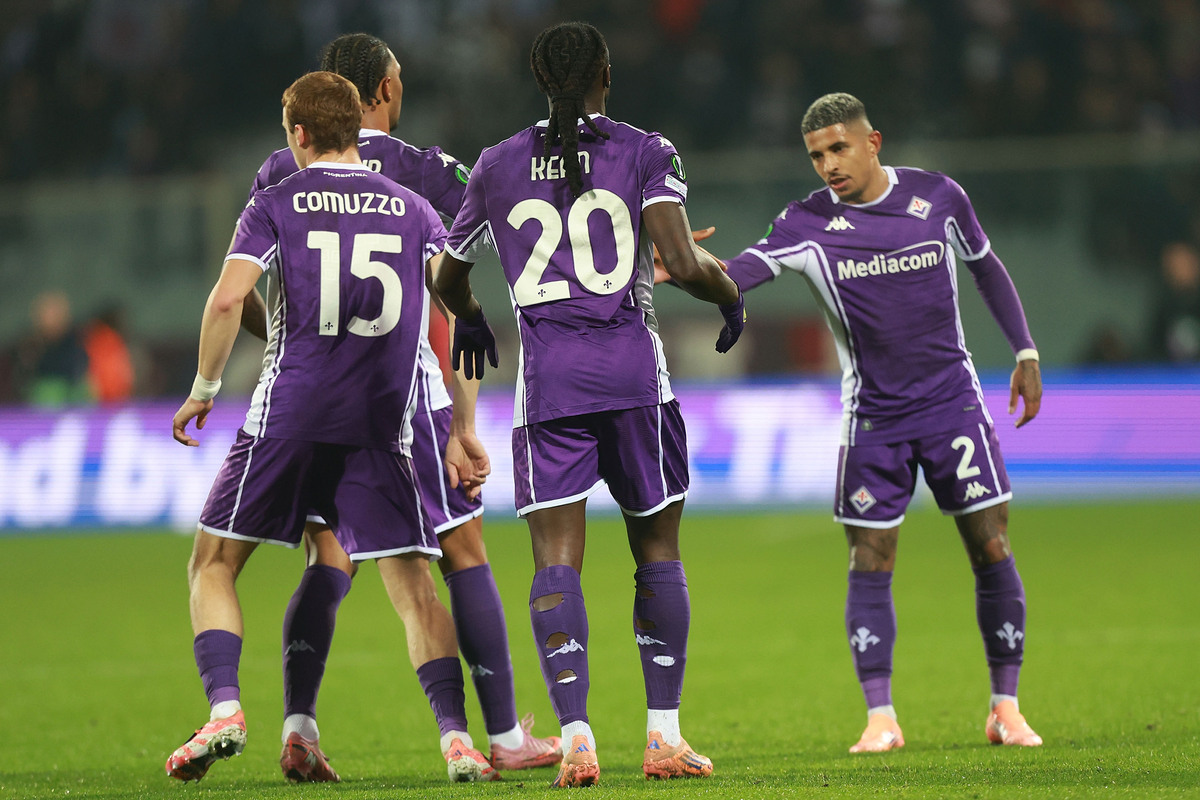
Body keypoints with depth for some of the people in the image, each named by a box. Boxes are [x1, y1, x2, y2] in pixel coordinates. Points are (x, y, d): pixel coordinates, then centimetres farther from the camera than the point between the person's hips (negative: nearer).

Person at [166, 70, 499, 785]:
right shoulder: (415, 209, 12)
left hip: (289, 414, -2)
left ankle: (224, 709, -6)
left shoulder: (276, 204, 5)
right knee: (415, 589, 5)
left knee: (214, 565, 11)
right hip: (382, 424, 2)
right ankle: (457, 739, -9)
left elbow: (228, 299, -8)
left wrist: (204, 389, 5)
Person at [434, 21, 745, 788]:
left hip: (548, 378, 1)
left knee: (557, 561, -3)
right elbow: (683, 264, -11)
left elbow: (447, 275, 22)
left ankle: (576, 734, -19)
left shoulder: (498, 166, 10)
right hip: (632, 365, -1)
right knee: (658, 550, 12)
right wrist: (731, 294, 10)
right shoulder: (644, 153, 1)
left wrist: (470, 321, 44)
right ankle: (664, 734, 10)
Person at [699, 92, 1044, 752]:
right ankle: (880, 717, 5)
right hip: (872, 417, 0)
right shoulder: (808, 224, -8)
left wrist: (1025, 351, 13)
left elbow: (986, 267, 14)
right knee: (869, 566, -4)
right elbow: (739, 273, -22)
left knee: (991, 551, -2)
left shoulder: (938, 197, -2)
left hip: (951, 400, 0)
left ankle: (1005, 708, 10)